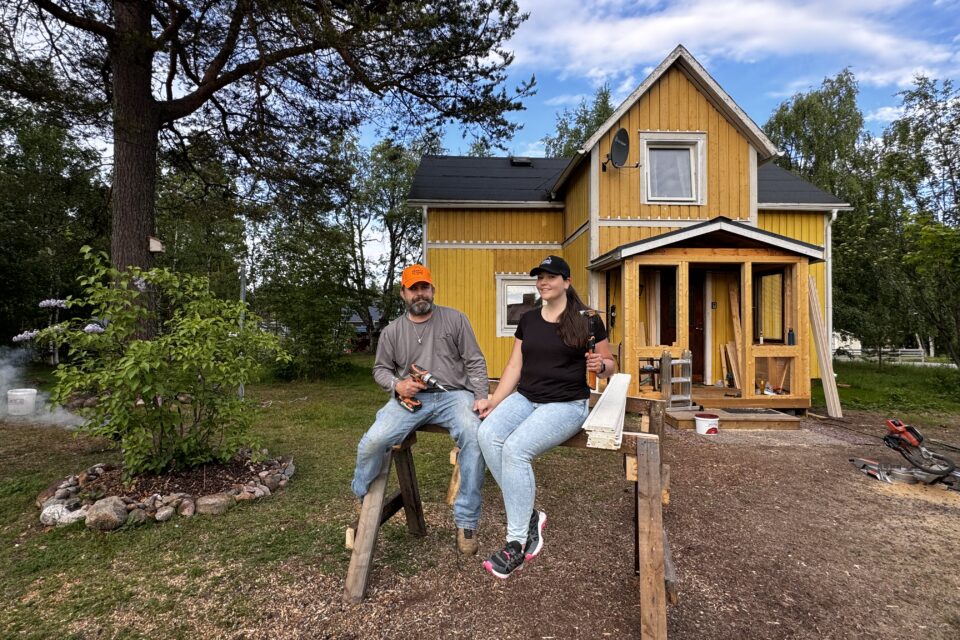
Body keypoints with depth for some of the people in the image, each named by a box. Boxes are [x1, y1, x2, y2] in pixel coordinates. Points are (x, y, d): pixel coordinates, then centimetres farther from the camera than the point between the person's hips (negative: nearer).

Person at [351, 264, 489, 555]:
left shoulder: (455, 319, 6)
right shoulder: (392, 331, 12)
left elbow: (475, 363, 4)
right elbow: (380, 369, 18)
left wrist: (482, 397, -9)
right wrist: (397, 384, -5)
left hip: (453, 395, -1)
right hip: (410, 399, 2)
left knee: (475, 440, -32)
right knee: (371, 442, -23)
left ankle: (466, 521, -15)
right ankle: (362, 502, 8)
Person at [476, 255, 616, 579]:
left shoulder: (587, 321, -1)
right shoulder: (528, 319, 12)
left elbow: (610, 366, 7)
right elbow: (514, 367, 11)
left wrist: (600, 365, -17)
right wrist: (494, 401, 0)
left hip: (566, 404, -5)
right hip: (525, 398, 5)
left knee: (516, 448, -29)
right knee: (488, 435, -26)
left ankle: (517, 541, -11)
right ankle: (529, 515, -11)